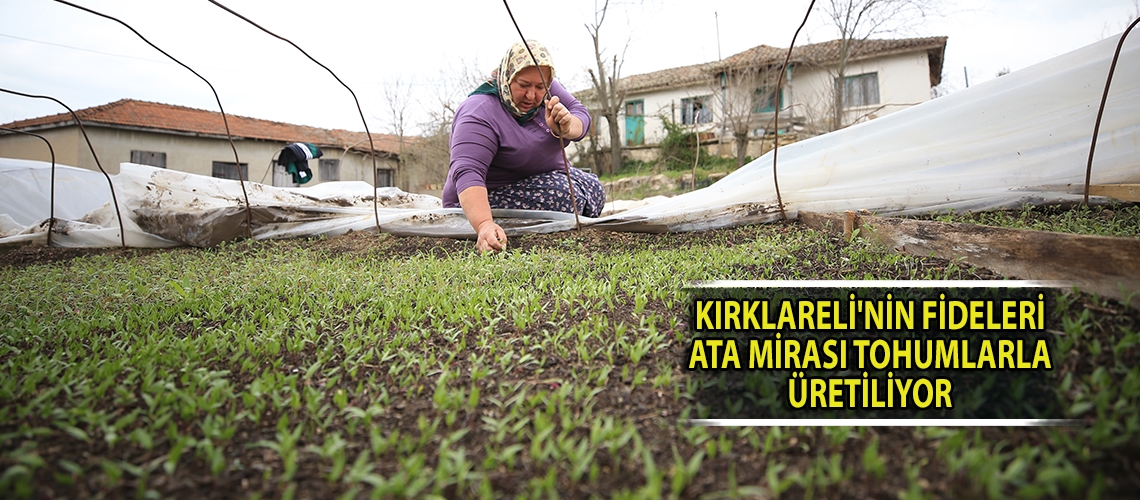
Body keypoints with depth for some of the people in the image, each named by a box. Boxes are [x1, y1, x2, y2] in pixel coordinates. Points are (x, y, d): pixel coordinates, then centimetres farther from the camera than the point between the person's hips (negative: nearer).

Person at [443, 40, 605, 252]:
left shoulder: (546, 90, -6)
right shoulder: (479, 114, -28)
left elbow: (581, 116, -11)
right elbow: (467, 172, -40)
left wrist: (566, 128, -37)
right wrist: (484, 225, -57)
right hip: (487, 199, -8)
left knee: (593, 189, 3)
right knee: (567, 195, -25)